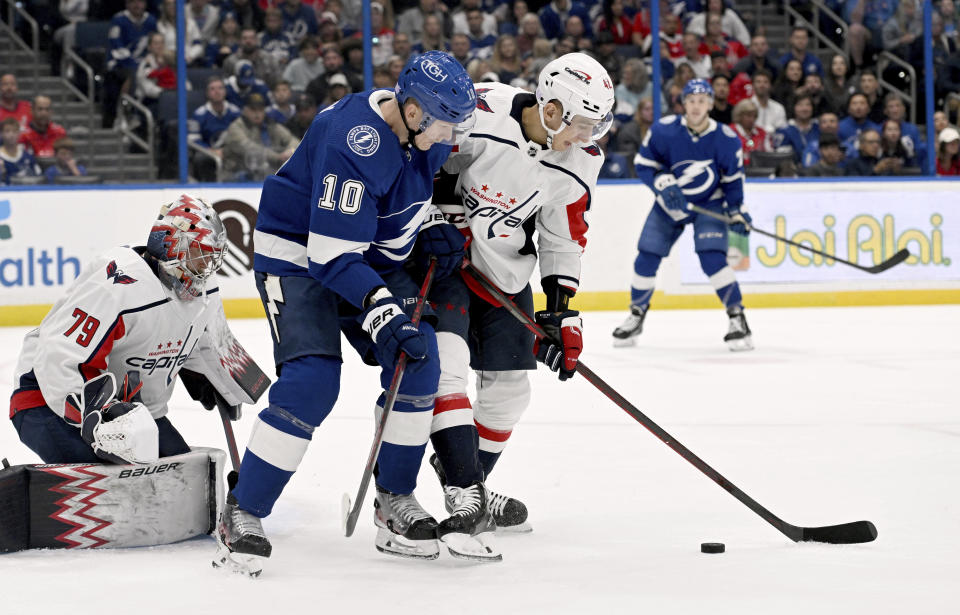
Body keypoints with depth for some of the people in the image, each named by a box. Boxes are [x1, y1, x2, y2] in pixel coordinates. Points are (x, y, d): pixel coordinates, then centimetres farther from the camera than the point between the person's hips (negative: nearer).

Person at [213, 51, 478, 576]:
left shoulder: (424, 130, -6)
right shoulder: (353, 142, -32)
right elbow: (332, 252, -34)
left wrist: (433, 224, 2)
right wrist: (381, 310, -41)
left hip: (373, 257, 8)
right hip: (298, 256, -8)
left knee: (418, 361, -6)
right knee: (312, 380, -22)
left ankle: (395, 500, 8)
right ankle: (242, 514, -11)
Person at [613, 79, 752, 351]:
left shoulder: (726, 139, -15)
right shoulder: (663, 131, -17)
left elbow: (733, 178, -1)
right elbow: (643, 164, -7)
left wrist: (737, 211, -6)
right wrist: (663, 185, -22)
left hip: (709, 203, -2)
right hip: (669, 203, 2)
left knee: (712, 257, -22)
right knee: (647, 257, -1)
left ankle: (738, 318, -12)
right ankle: (636, 316, 20)